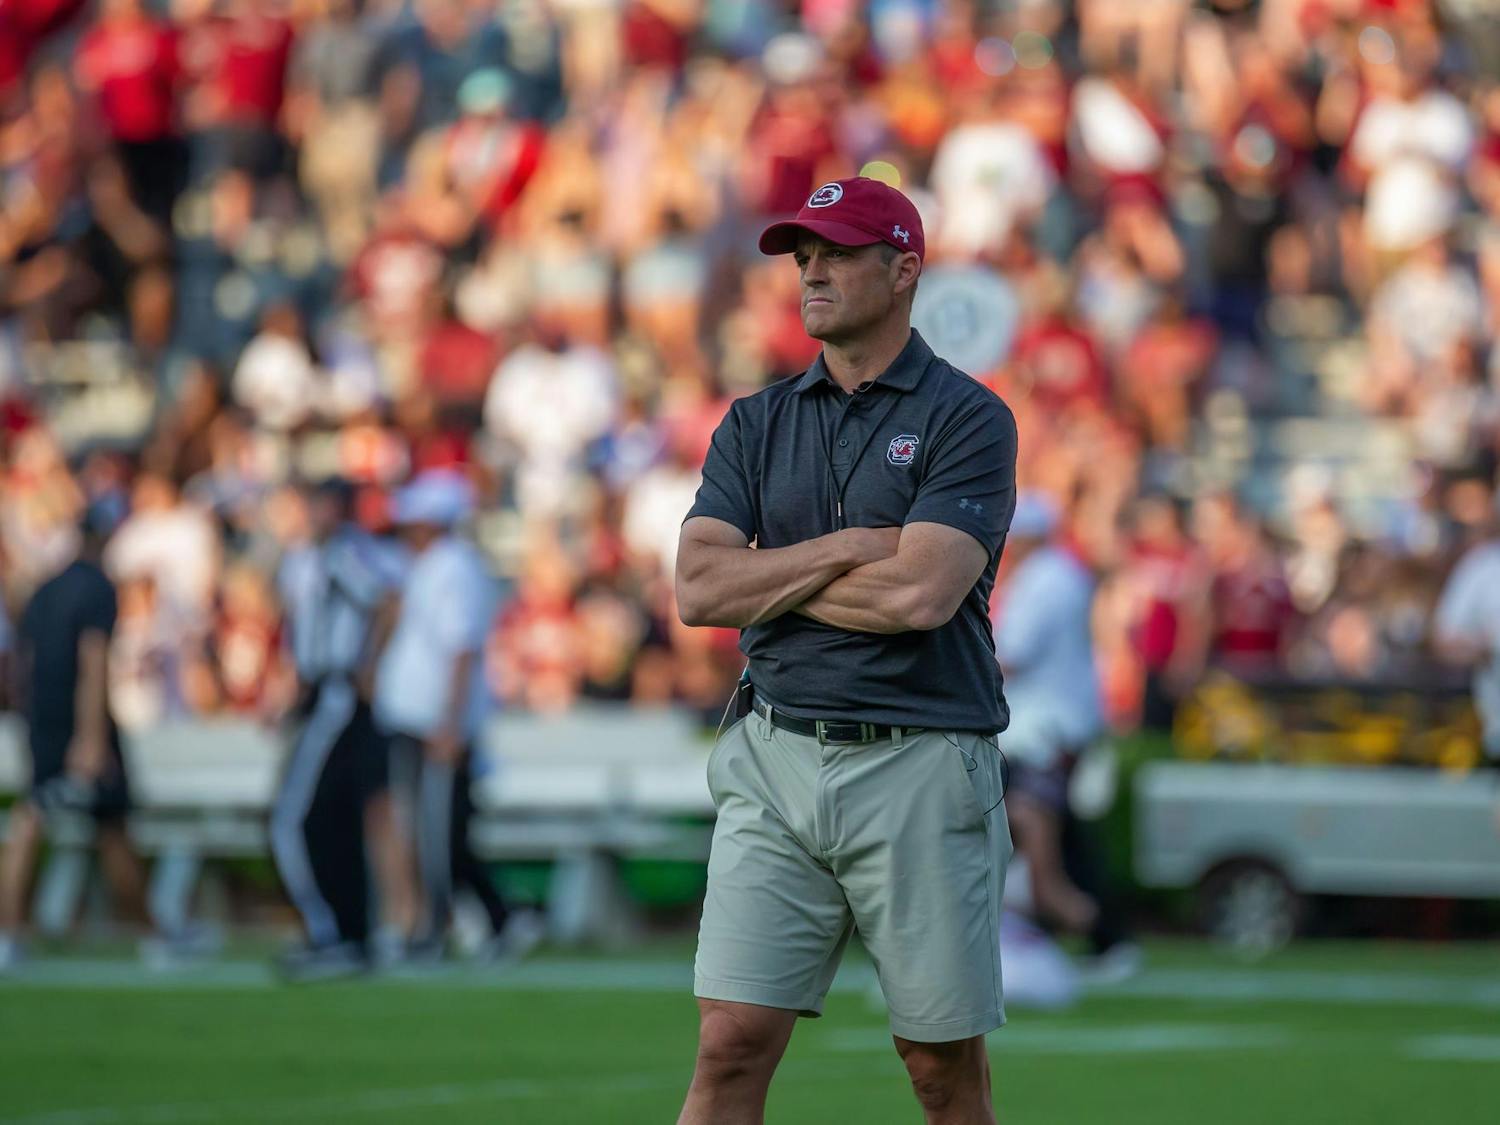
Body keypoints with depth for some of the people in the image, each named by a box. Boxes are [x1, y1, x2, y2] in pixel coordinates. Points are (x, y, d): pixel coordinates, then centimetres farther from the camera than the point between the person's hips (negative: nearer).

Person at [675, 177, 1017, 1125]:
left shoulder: (967, 420, -3)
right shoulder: (758, 424, 12)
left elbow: (921, 593, -16)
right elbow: (699, 588, 0)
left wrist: (772, 578, -4)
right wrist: (842, 551, -9)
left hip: (919, 766, -3)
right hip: (776, 761, 4)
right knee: (731, 1046, -5)